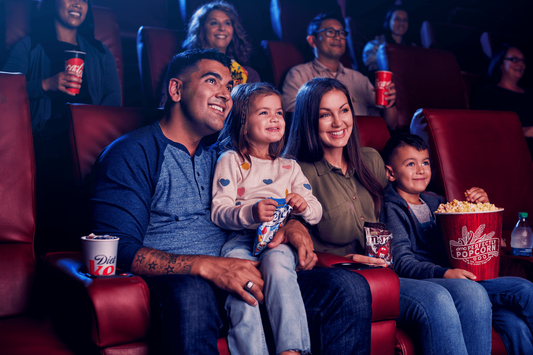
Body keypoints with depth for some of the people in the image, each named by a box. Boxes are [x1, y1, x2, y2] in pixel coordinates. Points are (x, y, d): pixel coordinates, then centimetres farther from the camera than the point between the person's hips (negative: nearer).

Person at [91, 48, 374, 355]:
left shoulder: (220, 157, 24)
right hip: (176, 281, -5)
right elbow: (120, 249, -8)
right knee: (193, 292, -41)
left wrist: (291, 224, 1)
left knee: (351, 287, -15)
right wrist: (207, 266, -23)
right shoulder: (132, 153, 3)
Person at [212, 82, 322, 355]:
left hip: (280, 240, 2)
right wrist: (250, 212, -19)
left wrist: (304, 206, -4)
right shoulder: (230, 160, 14)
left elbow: (317, 213, 22)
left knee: (277, 263, -34)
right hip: (240, 238, -1)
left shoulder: (290, 167, 26)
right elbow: (218, 212, 1)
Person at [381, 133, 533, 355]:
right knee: (471, 291, -36)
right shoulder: (391, 209, 1)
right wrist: (444, 273, -26)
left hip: (461, 278, 7)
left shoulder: (434, 201, 24)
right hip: (420, 283, -7)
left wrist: (481, 207, 12)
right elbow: (402, 263, -11)